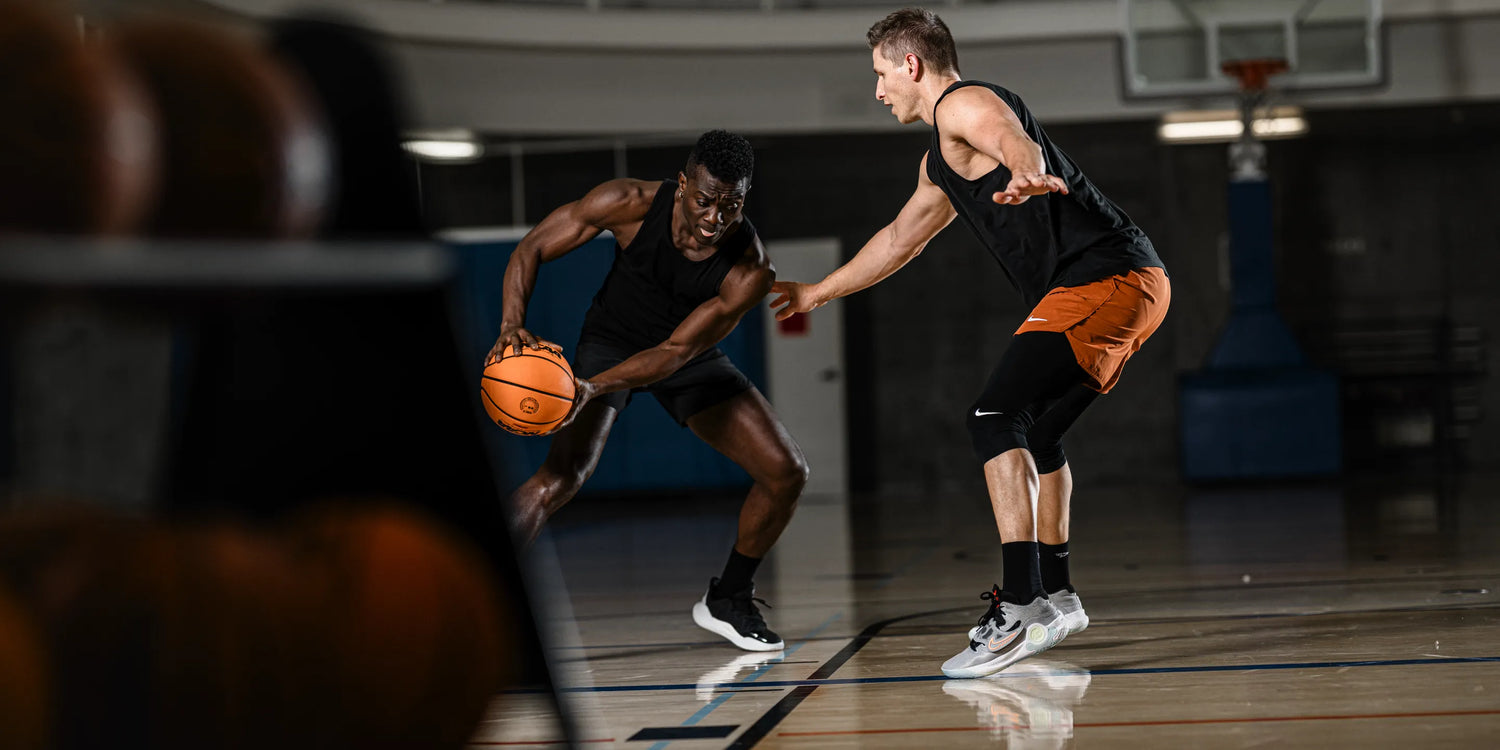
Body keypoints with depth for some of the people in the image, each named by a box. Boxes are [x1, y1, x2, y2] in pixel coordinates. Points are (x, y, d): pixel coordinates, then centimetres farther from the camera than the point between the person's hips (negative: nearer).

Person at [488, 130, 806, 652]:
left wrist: (592, 388, -42)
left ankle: (728, 600, 16)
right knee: (562, 475, -27)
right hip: (610, 341, -2)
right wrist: (512, 326, -36)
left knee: (786, 473, -7)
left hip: (691, 357, 3)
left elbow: (677, 352, -28)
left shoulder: (750, 271, -28)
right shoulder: (630, 204, -28)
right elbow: (531, 249, -19)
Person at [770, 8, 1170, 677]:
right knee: (1035, 432, 23)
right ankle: (1054, 596, 33)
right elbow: (899, 239, 42)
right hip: (1122, 284, 11)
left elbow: (1016, 143, -29)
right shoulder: (940, 162, 27)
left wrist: (1027, 176, -53)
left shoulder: (966, 103, -5)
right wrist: (818, 293, 51)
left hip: (1107, 278, -11)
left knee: (995, 418, -18)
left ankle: (1022, 608, -26)